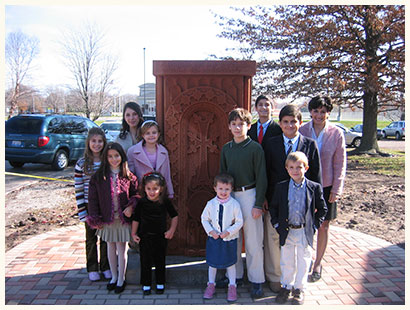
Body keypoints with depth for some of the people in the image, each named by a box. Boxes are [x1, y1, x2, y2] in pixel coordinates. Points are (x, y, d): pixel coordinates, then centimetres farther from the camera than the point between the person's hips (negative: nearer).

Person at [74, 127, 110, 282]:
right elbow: (78, 189, -4)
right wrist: (82, 212, -7)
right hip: (90, 206, -1)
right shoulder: (81, 164, -5)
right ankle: (92, 269, 29)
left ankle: (106, 267, 29)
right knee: (91, 238, 13)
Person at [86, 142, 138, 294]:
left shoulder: (129, 176, -4)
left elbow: (135, 195, 4)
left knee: (121, 249, 6)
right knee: (110, 248, 15)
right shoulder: (98, 176, -3)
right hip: (106, 219, 2)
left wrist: (131, 206, -15)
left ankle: (121, 279, 23)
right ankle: (114, 277, 33)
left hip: (123, 219, -1)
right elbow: (93, 199, 1)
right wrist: (95, 220, -2)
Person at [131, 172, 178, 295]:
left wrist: (172, 230, -4)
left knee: (160, 261, 12)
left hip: (160, 236, 0)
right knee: (145, 261, 9)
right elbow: (136, 219, 0)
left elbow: (174, 216, 2)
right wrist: (133, 234, -2)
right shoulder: (142, 202, -10)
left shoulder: (165, 202, -10)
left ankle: (160, 283, 30)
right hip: (145, 236, 0)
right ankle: (146, 284, 27)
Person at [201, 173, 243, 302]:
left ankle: (232, 286, 30)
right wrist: (210, 231, -11)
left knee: (230, 263, 12)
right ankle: (211, 284, 34)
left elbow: (239, 222, -8)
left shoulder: (235, 204, -12)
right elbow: (204, 219, 2)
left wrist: (228, 232, -17)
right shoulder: (211, 203, -7)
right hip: (213, 238, 2)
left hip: (229, 239, -2)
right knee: (212, 262, 14)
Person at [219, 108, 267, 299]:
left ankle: (256, 281, 17)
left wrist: (259, 204, -10)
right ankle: (236, 275, 29)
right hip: (230, 195, 5)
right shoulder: (226, 149, 7)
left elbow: (261, 177, -7)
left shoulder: (255, 148, -7)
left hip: (249, 195, -5)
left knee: (253, 240, 3)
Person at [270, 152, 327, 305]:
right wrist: (276, 224, 1)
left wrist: (315, 225, -1)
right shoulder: (280, 187, -3)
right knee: (287, 261, 14)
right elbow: (273, 207, 8)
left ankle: (299, 289, 30)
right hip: (286, 231, 1)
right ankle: (286, 286, 33)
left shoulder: (314, 187, -6)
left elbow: (322, 209, 5)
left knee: (303, 261, 12)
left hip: (305, 232, -1)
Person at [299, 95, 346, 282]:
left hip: (326, 186, 0)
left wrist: (337, 189, -4)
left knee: (323, 226, 10)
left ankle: (318, 263, 28)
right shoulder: (301, 131, -1)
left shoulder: (336, 133, -3)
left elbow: (340, 164, 0)